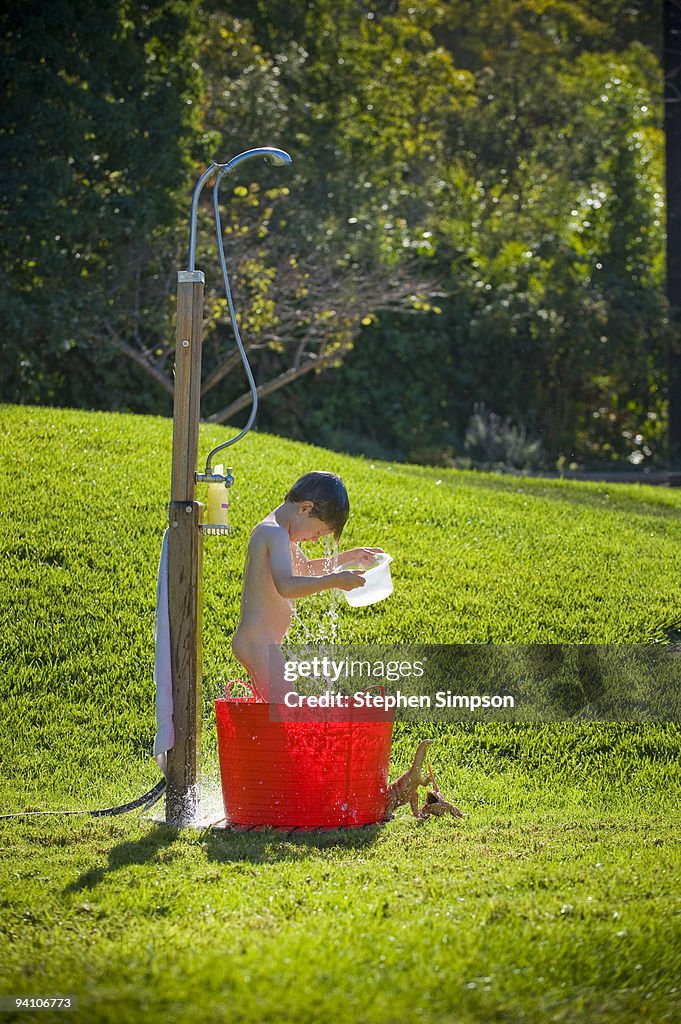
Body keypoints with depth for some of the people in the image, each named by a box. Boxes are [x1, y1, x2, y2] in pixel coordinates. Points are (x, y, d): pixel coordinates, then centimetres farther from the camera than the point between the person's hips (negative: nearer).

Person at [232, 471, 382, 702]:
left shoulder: (270, 531, 17)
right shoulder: (275, 534, -17)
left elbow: (305, 569, 33)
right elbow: (286, 586, -32)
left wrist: (348, 558, 25)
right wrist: (334, 581, -30)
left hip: (254, 641, 11)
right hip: (260, 644, -11)